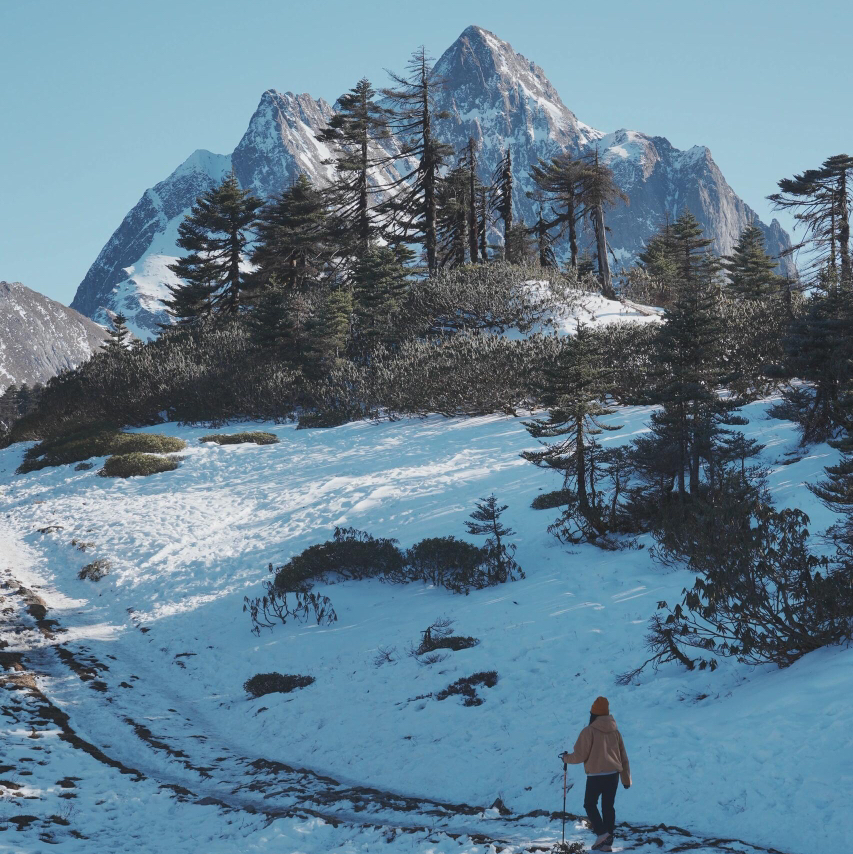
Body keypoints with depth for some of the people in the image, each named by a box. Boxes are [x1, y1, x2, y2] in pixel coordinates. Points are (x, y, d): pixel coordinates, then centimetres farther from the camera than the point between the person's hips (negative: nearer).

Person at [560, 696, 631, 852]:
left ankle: (601, 832, -9)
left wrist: (566, 758, 10)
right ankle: (607, 842, 8)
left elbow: (580, 755, -10)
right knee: (608, 807, 10)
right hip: (613, 775, 5)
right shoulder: (615, 731, 8)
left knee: (590, 804, 11)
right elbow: (623, 757, 13)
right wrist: (626, 779, 20)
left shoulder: (589, 731, -10)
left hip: (596, 775, -5)